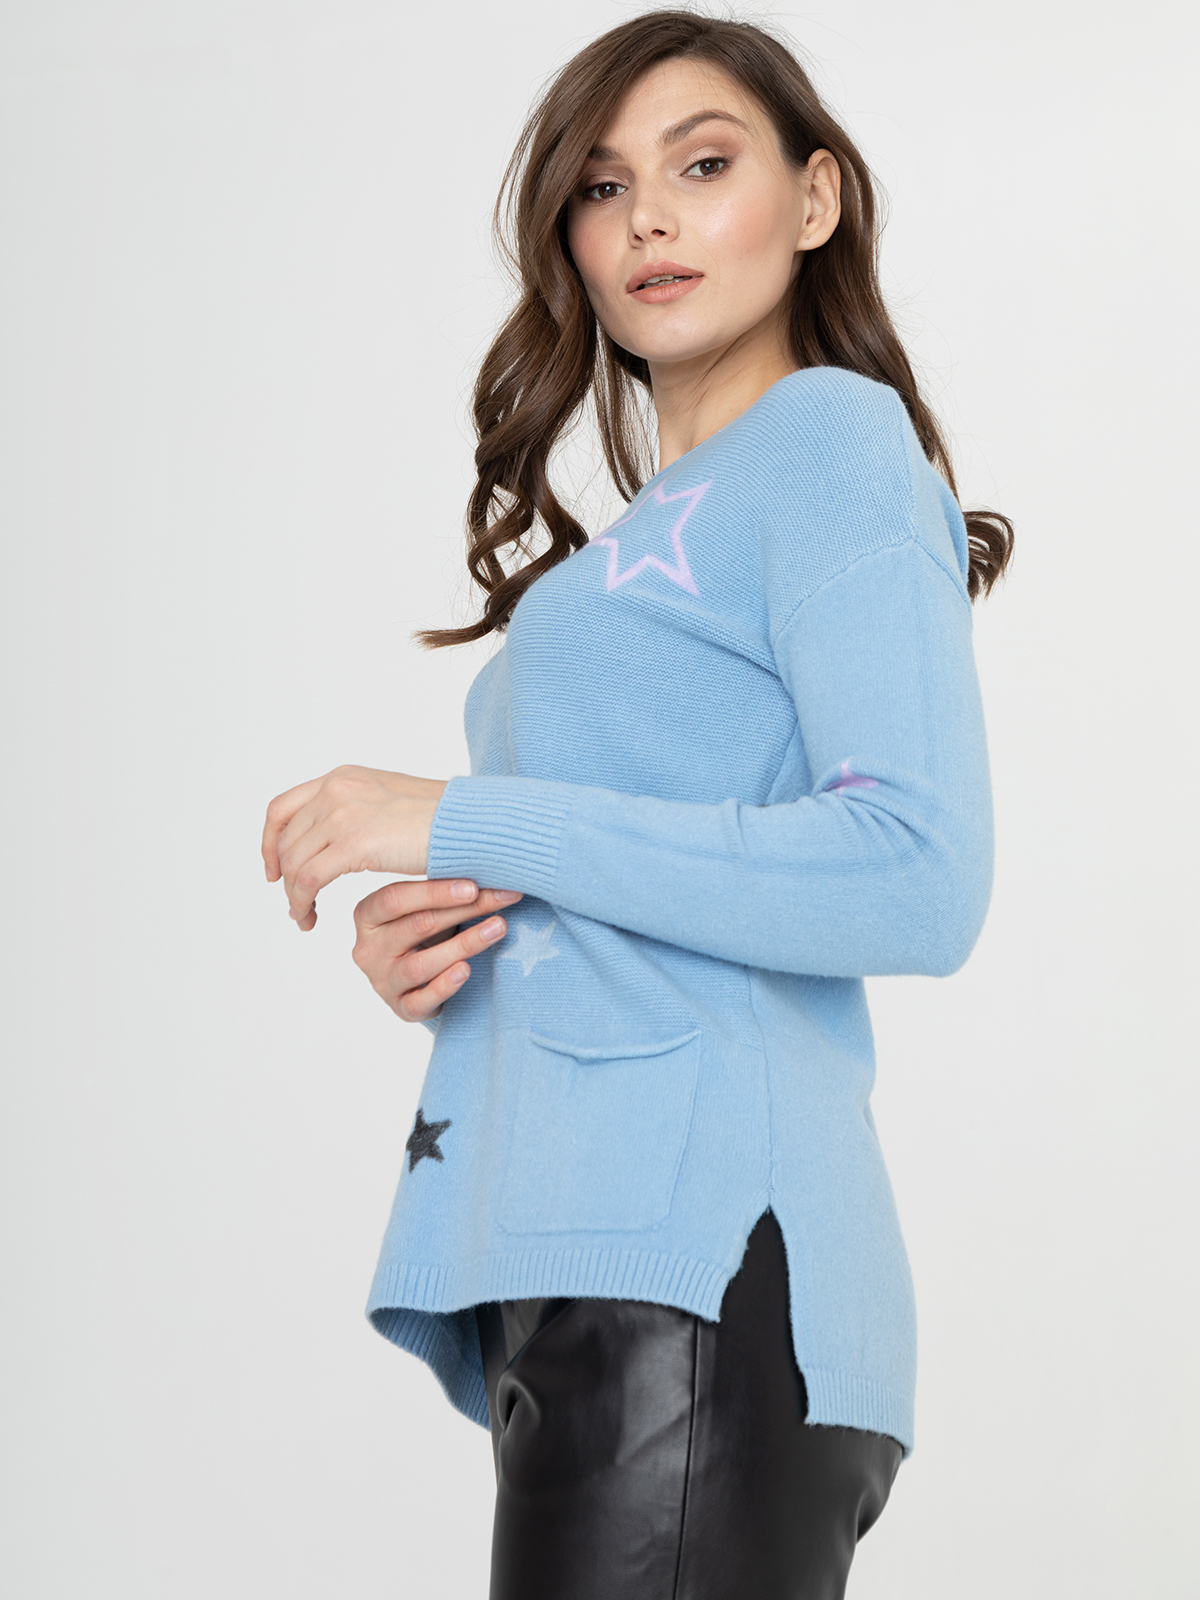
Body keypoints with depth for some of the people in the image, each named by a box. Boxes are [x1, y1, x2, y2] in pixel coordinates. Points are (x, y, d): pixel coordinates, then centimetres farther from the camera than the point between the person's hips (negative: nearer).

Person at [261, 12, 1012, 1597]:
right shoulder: (655, 536, 23)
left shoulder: (832, 429, -1)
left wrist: (467, 823, -11)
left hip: (702, 1267, -8)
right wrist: (424, 949, 3)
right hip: (569, 1279, 8)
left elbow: (921, 882, -15)